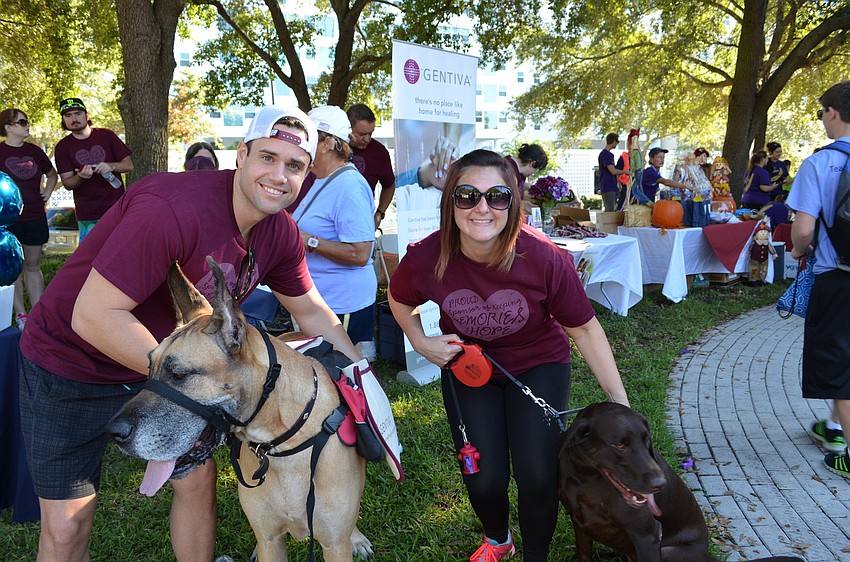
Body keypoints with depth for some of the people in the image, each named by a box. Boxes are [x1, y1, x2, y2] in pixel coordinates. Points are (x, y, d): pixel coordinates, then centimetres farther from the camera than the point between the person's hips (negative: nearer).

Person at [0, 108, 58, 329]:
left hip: (35, 216, 4)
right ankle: (20, 314, 10)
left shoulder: (34, 151, 10)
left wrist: (47, 193, 13)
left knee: (33, 265, 10)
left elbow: (52, 174, 25)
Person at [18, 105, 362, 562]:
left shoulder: (280, 233, -9)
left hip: (166, 359, 6)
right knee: (65, 524, 1)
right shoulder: (172, 208, -34)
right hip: (70, 367, -6)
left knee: (198, 476, 9)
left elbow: (311, 310, 6)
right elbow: (92, 316, -33)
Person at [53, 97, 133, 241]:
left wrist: (111, 166, -16)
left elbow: (129, 165, 5)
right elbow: (67, 183, 1)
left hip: (116, 208, 0)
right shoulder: (63, 147, 5)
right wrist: (81, 177, -21)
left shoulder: (106, 135, 5)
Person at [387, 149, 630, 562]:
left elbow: (584, 328, -14)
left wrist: (619, 402, -14)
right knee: (484, 481, -2)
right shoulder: (426, 258, -25)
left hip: (538, 365, -1)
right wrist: (421, 342, -12)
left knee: (537, 478, -12)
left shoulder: (546, 259, -29)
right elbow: (399, 299, 1)